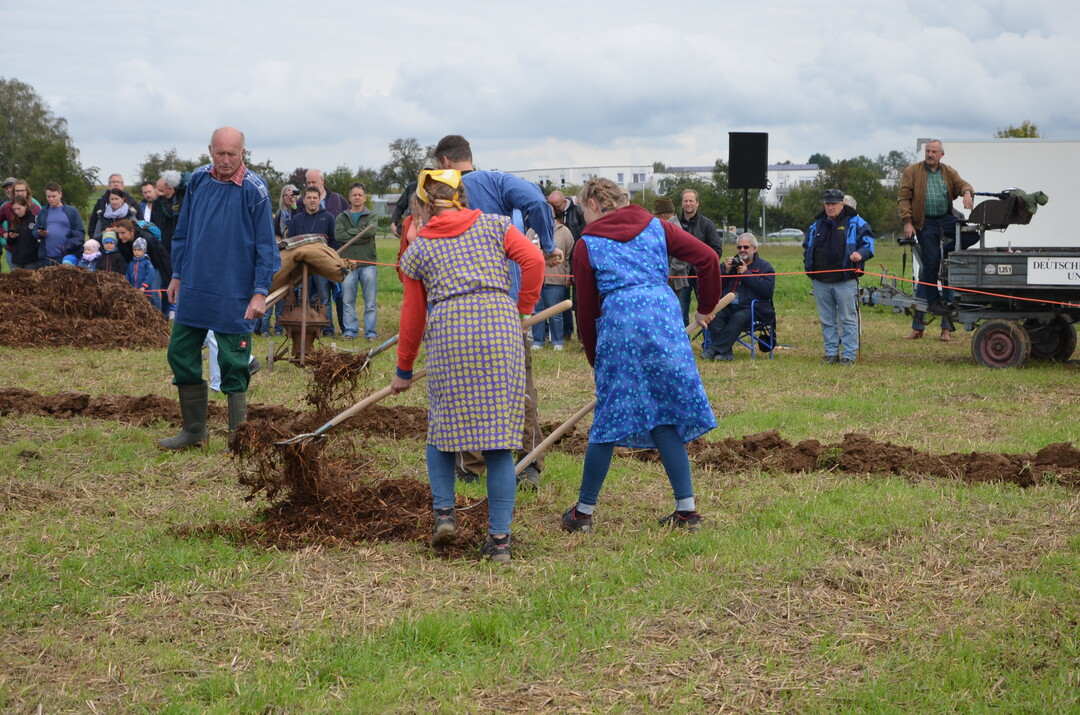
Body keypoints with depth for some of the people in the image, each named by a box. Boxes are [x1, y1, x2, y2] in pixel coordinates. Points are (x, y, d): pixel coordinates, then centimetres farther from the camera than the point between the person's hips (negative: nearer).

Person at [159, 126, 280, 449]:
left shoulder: (254, 190, -10)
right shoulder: (198, 180, 4)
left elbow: (266, 246, -8)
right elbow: (183, 231, 14)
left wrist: (260, 292, -12)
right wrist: (177, 275, 14)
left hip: (234, 297, -5)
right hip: (193, 289, 5)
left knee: (233, 365, 0)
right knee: (181, 355, 9)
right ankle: (194, 428, 23)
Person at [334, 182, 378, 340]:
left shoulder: (371, 217, 12)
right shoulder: (341, 217, 14)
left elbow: (371, 231, -10)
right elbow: (338, 235, -6)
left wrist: (351, 231, -5)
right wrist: (362, 238, -10)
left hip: (368, 263, -1)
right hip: (348, 263, 1)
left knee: (370, 302, -1)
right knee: (348, 301, 1)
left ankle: (371, 332, 3)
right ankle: (350, 331, 8)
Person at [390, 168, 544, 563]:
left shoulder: (418, 248, 15)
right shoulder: (494, 226, 16)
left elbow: (412, 316, 19)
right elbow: (533, 259, -1)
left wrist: (403, 370, 29)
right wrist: (523, 308, 12)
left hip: (447, 335, -1)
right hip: (500, 331, 1)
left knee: (442, 426, 19)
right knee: (499, 436, 3)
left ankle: (444, 510, 5)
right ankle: (499, 538, 2)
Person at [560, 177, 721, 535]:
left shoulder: (587, 245, 11)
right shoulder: (656, 227, 18)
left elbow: (586, 308, 12)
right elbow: (708, 258, 9)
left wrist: (594, 357, 23)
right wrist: (706, 307, 23)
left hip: (618, 322, -3)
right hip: (665, 315, 3)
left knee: (609, 420, 6)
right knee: (666, 417, 9)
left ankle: (584, 511, 13)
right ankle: (686, 509, 7)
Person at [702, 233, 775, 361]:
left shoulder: (764, 266, 9)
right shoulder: (730, 263, 23)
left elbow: (768, 290, -9)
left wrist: (747, 274, -9)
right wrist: (725, 271, -2)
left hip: (752, 308, -4)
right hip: (728, 307, 4)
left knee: (738, 318, -36)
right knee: (713, 315, -28)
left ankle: (714, 349, -39)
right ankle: (726, 353, -36)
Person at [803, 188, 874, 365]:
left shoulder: (854, 223, 3)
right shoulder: (816, 226, 17)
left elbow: (868, 241, -2)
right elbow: (807, 248, 27)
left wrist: (861, 253, -21)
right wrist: (809, 266, 14)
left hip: (845, 282, -4)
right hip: (820, 282, 5)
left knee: (848, 319, -2)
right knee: (826, 320, 8)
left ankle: (849, 355, 2)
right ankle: (831, 353, 16)